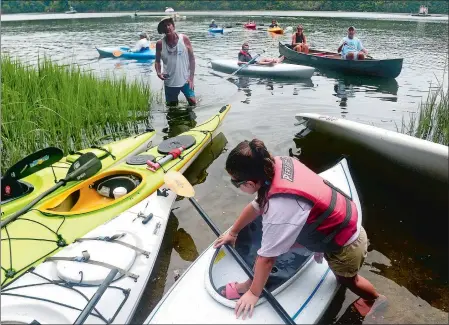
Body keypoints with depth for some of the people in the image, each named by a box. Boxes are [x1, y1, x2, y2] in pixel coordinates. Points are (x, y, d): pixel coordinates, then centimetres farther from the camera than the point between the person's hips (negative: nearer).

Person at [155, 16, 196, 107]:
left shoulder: (184, 39, -7)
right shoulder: (160, 44, -4)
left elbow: (192, 58, -3)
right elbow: (157, 61, 7)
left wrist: (191, 77, -8)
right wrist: (158, 73, -14)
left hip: (185, 80, -1)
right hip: (170, 82, 1)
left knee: (193, 103, 1)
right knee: (171, 107, 11)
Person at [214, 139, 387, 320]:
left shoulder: (281, 208, -40)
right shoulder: (278, 164, -18)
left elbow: (266, 257, -27)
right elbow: (257, 205, -2)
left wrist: (253, 293, -11)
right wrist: (232, 233, 11)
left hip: (345, 245, -6)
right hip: (343, 222, 7)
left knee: (347, 280, 24)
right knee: (276, 239, 3)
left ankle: (376, 300, 54)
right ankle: (252, 282, 21)